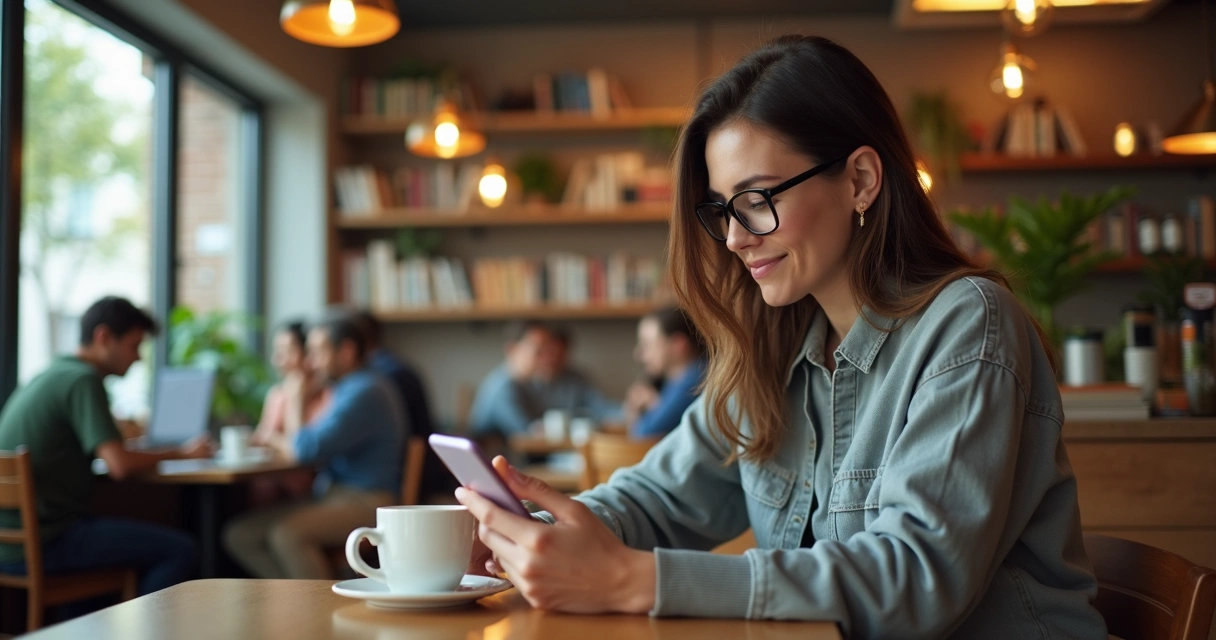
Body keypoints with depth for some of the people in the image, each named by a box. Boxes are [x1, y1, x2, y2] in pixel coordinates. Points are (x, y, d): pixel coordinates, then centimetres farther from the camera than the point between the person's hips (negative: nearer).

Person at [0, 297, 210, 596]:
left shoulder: (52, 375, 16)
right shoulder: (83, 380, -13)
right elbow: (119, 465, -22)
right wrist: (182, 453, -7)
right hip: (45, 543, -10)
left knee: (153, 541, 22)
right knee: (180, 550, -13)